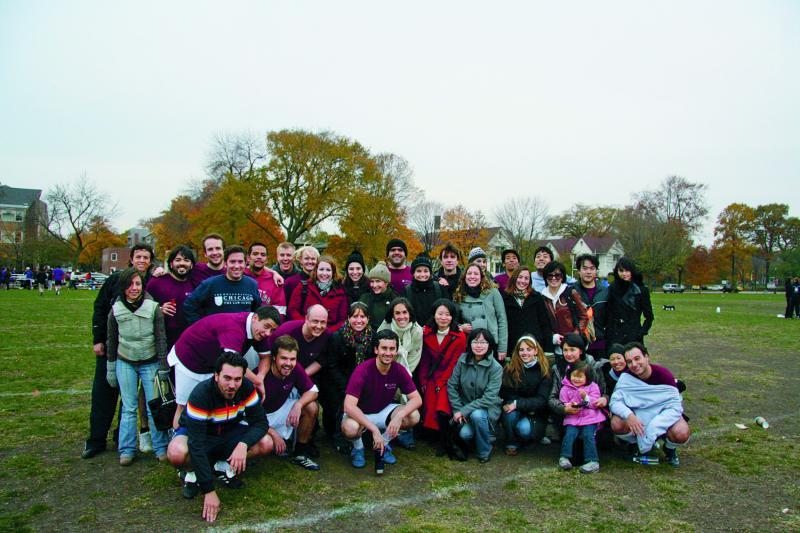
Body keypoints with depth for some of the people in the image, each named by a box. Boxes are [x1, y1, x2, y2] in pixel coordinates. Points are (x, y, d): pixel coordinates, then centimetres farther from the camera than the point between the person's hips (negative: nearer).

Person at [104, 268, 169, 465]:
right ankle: (127, 449, 16)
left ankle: (160, 447, 12)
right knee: (129, 408, 6)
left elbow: (161, 339, -6)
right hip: (125, 363, 2)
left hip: (150, 363, -2)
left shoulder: (153, 307, -8)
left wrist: (163, 368, -7)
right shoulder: (116, 310, -1)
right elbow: (112, 341, 9)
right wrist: (111, 368, 11)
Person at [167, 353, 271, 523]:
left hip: (229, 433, 4)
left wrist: (243, 444, -38)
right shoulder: (201, 394, -34)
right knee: (177, 453, -37)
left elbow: (260, 422, -16)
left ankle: (223, 466, 3)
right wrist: (209, 491, -39)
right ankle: (190, 473, -2)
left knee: (266, 444, -20)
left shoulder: (246, 387, -22)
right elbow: (196, 444, -37)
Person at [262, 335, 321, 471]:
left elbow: (313, 391, -6)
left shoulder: (295, 369, -16)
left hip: (282, 408, 5)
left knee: (312, 407, -17)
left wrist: (298, 405, -26)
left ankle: (300, 453, 1)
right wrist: (274, 434, -26)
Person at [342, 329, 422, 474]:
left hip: (384, 411, 4)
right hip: (360, 414, -4)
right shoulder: (362, 370, -26)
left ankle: (384, 443, 6)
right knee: (349, 428, -38)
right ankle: (358, 447, 1)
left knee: (414, 416, -21)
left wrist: (399, 416, -34)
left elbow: (417, 399, -14)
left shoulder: (399, 370, -13)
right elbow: (349, 406, -33)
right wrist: (374, 429, -38)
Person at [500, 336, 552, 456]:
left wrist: (518, 404, -29)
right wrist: (529, 405, -18)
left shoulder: (544, 370, -10)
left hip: (535, 415, -1)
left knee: (524, 429, -31)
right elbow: (505, 394, -7)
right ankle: (511, 443, -9)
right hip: (516, 414, 2)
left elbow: (541, 400, -15)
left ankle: (537, 436, 5)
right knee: (510, 410, -31)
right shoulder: (510, 369, -6)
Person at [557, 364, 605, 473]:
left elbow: (595, 403, -1)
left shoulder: (592, 387, 7)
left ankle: (593, 461, -18)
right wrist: (568, 406, -15)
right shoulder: (566, 388, 9)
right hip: (572, 418, 1)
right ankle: (564, 458, -14)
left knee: (588, 435, -21)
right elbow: (562, 404, 8)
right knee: (569, 434, -20)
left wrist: (586, 397, -18)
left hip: (590, 418, -1)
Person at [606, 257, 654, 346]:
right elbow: (609, 315, 3)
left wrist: (642, 332, -5)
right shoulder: (613, 289, 4)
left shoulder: (641, 290, 1)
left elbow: (649, 316, 5)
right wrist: (609, 335, -3)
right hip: (615, 336, 1)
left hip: (634, 336, -1)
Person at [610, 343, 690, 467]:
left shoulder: (664, 375, -21)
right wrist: (628, 415, -41)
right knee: (616, 424, -27)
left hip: (663, 414, -1)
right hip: (638, 416, 1)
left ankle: (670, 448, 6)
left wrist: (653, 428, -37)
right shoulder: (626, 377, -16)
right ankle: (643, 447, 4)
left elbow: (675, 406, -25)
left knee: (682, 434, -33)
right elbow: (615, 401, -18)